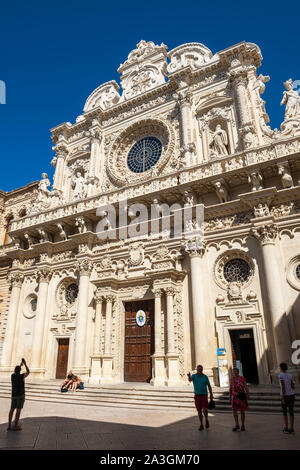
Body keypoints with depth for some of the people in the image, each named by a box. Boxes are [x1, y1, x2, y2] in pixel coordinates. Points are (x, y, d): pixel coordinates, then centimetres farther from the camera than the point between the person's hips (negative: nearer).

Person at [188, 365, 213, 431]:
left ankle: (206, 420, 18)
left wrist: (211, 394, 0)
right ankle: (201, 425, 17)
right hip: (197, 395, 1)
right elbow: (190, 380, -28)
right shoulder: (194, 376, -5)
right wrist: (189, 376, -51)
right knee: (199, 411, 5)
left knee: (204, 410, -12)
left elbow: (209, 386, 6)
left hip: (204, 395, -1)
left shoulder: (205, 377, -2)